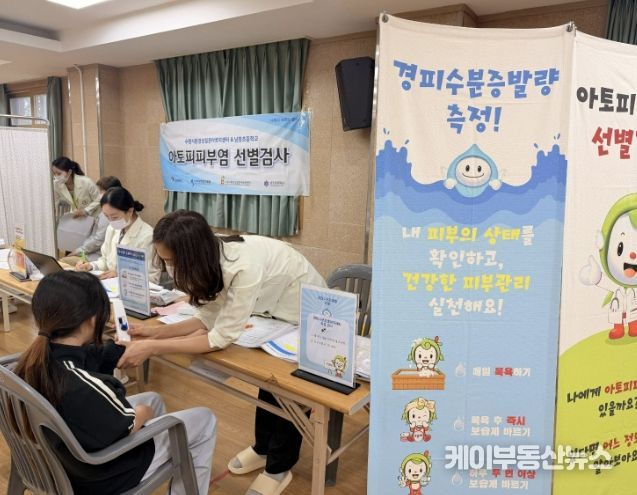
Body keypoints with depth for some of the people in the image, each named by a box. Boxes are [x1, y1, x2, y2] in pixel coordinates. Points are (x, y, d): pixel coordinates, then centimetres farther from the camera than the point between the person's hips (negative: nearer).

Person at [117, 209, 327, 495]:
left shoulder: (245, 268, -42)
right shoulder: (211, 256, -18)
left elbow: (222, 337, -37)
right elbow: (208, 318, -12)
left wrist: (152, 348, -36)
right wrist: (156, 332, -22)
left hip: (306, 316, -7)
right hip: (275, 311, 7)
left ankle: (278, 469, 25)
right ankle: (263, 448, 38)